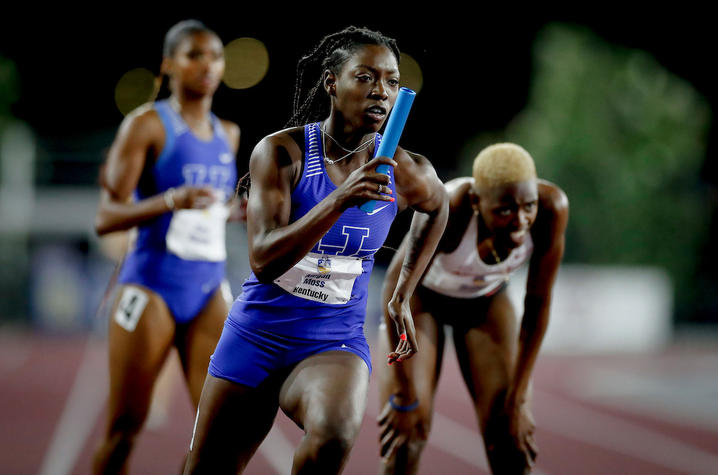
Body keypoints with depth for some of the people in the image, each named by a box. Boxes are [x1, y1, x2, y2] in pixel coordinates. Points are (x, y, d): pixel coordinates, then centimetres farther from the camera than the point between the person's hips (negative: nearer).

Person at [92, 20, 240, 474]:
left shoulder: (228, 134, 13)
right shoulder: (147, 124, -5)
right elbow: (106, 217, -12)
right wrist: (170, 201, -26)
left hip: (209, 286, 5)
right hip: (152, 284, -5)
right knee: (125, 427, 2)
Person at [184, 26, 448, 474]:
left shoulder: (408, 174, -6)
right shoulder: (281, 152, -13)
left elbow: (438, 207, 20)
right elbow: (263, 261, -24)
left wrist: (403, 297, 16)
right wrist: (340, 200, -36)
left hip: (335, 344, 0)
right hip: (256, 337, 0)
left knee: (334, 437, -35)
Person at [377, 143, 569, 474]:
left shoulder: (551, 207, -32)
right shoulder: (447, 211, -40)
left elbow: (538, 303, -18)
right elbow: (396, 291, -27)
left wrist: (518, 398, -14)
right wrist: (405, 397, -22)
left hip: (486, 298, 3)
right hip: (423, 296, -3)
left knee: (512, 440, -7)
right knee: (404, 443, -15)